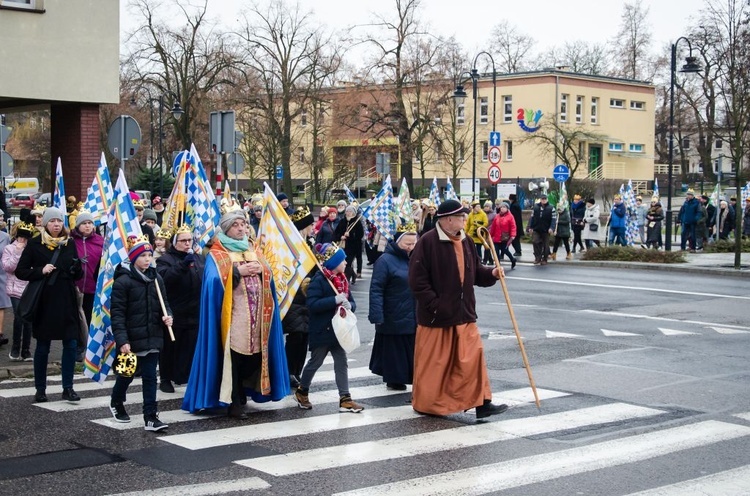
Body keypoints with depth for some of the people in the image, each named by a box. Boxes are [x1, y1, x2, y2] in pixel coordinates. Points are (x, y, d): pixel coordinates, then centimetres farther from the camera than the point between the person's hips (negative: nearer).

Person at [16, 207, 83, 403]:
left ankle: (68, 388, 9)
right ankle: (40, 389, 17)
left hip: (67, 301, 3)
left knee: (70, 345, 0)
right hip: (44, 301, -3)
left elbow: (78, 275, 12)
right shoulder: (35, 244, -2)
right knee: (42, 347, 6)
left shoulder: (69, 244, 7)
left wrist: (77, 268, -10)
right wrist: (41, 271, -17)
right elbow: (20, 271, -2)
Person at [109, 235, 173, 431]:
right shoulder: (123, 281, -12)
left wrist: (167, 316, -6)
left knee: (150, 376, 2)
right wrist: (122, 340, -20)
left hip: (152, 337, 4)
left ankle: (151, 417, 3)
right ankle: (116, 402, 41)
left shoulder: (156, 278, 6)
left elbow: (163, 302, 16)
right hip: (131, 339, -4)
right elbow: (117, 313, -14)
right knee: (127, 374, 14)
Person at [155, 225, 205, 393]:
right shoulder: (165, 259, -1)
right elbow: (164, 278, -20)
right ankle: (165, 378, 19)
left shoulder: (200, 259, 15)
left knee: (193, 348, 2)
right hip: (173, 314, -3)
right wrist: (183, 264, -27)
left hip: (196, 313, 3)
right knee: (170, 347, 6)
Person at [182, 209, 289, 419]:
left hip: (256, 314, 5)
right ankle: (234, 403, 0)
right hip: (232, 316, -5)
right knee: (233, 357, -7)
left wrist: (261, 270, -8)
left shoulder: (253, 249, 18)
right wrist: (239, 271, -17)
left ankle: (242, 396, 19)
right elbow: (214, 280, -13)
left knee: (253, 356, 4)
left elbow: (270, 276, 13)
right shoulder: (217, 254, 1)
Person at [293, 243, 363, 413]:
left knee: (341, 363, 5)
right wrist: (336, 300, -29)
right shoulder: (319, 280, -16)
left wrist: (349, 305, -13)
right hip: (322, 331, -7)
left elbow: (351, 302, 12)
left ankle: (345, 399, 8)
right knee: (315, 362, 7)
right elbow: (312, 304, -26)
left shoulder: (342, 280, 8)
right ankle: (302, 392, 27)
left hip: (338, 330, 7)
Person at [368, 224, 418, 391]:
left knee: (414, 350, 10)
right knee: (394, 351, 5)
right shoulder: (385, 261, -12)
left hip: (414, 318, 6)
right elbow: (376, 290, -16)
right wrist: (377, 316, -21)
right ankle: (394, 379, 18)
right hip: (394, 319, -6)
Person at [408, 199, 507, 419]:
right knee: (432, 362, 5)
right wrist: (434, 305, -19)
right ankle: (423, 403, 21)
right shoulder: (427, 242, -15)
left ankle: (481, 403, 4)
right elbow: (417, 280, -16)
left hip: (464, 313, 6)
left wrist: (491, 273, -3)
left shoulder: (465, 241, 7)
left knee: (473, 357, 1)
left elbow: (474, 271, 17)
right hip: (436, 316, -6)